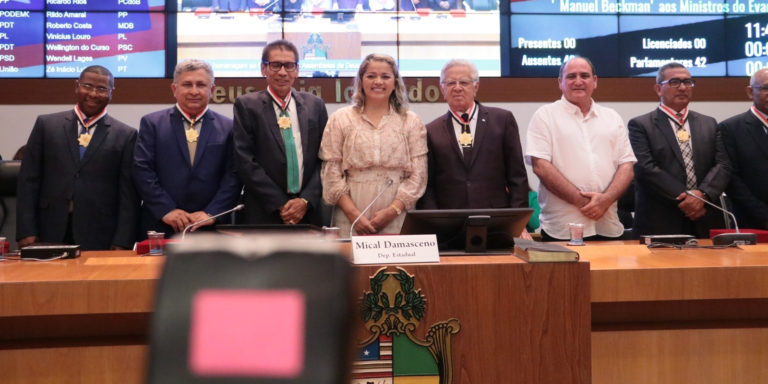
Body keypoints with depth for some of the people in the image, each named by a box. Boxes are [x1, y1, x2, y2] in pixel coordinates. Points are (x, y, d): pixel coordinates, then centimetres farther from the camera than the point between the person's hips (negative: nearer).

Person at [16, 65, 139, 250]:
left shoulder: (125, 135, 2)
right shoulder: (46, 124, 7)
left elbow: (128, 194, 0)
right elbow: (29, 180, 6)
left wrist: (122, 242, -6)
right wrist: (27, 231, -2)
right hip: (49, 234, 2)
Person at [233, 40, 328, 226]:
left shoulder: (315, 105, 7)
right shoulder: (247, 105, -1)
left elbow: (324, 158, 5)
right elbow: (245, 161, -7)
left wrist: (306, 200, -7)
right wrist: (280, 204, -11)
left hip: (309, 212, 2)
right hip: (263, 214, -2)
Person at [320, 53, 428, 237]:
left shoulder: (411, 122, 7)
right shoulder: (340, 119, 6)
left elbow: (418, 175, 2)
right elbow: (332, 174, 2)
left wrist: (392, 210, -10)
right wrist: (353, 214, -9)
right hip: (350, 220, 0)